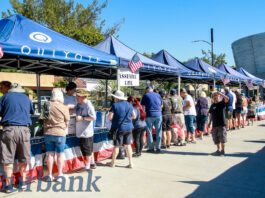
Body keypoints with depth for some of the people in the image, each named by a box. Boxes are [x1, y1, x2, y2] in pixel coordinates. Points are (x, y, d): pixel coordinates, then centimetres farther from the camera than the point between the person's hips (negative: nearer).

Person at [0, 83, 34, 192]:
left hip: (9, 129, -2)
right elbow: (32, 111, 28)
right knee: (24, 158, 13)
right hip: (24, 130, 2)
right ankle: (22, 182, 21)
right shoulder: (26, 98, 14)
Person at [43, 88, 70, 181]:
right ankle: (60, 174, 16)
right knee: (60, 154, 9)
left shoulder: (47, 105, -6)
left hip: (48, 133, 2)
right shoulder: (64, 108, -12)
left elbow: (44, 118, 7)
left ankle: (49, 175, 17)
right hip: (60, 133, -2)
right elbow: (67, 122, -2)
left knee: (50, 154, 10)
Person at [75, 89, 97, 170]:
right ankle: (92, 163, 34)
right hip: (81, 132, 9)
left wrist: (82, 118, -23)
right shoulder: (79, 104, 7)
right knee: (89, 149, 20)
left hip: (86, 132, -9)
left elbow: (93, 117, -24)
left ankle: (87, 166, 15)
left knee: (87, 150, 3)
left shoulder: (88, 105, -19)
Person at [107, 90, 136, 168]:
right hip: (128, 127, 5)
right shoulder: (129, 105, 4)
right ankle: (130, 163, 14)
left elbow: (110, 117, -14)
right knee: (128, 145, 11)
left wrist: (115, 117, 7)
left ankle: (113, 162, 20)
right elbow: (134, 116, 10)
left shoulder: (115, 105, -12)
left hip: (119, 128, -5)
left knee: (116, 145, 6)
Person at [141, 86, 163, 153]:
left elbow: (143, 106, 4)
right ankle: (158, 148, 8)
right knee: (158, 132, 7)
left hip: (150, 115, -3)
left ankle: (151, 148, 5)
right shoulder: (158, 95, 13)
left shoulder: (145, 95, 4)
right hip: (158, 115, 3)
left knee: (149, 132, 5)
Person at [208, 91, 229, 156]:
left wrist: (220, 93, -22)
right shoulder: (212, 105, 11)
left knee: (222, 138, 0)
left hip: (221, 124, -5)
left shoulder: (222, 103, -4)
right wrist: (210, 122, 12)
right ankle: (218, 150, 23)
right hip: (214, 124, 5)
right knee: (215, 138, 11)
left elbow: (227, 98, -22)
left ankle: (222, 150, 11)